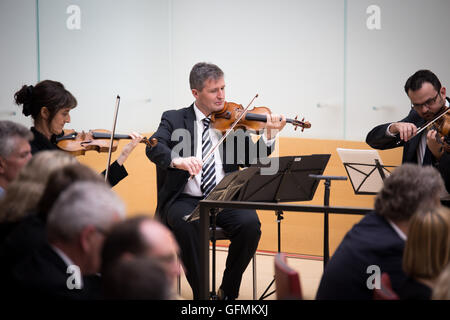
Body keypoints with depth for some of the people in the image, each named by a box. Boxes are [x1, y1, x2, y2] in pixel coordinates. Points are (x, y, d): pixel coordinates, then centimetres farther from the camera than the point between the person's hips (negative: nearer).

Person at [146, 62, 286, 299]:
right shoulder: (174, 119, 7)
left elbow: (252, 159, 4)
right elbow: (154, 148, -11)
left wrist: (269, 135, -14)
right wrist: (177, 160, -32)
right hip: (186, 200, -2)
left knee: (250, 223, -26)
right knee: (185, 223, -34)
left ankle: (228, 291, -7)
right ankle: (201, 292, -18)